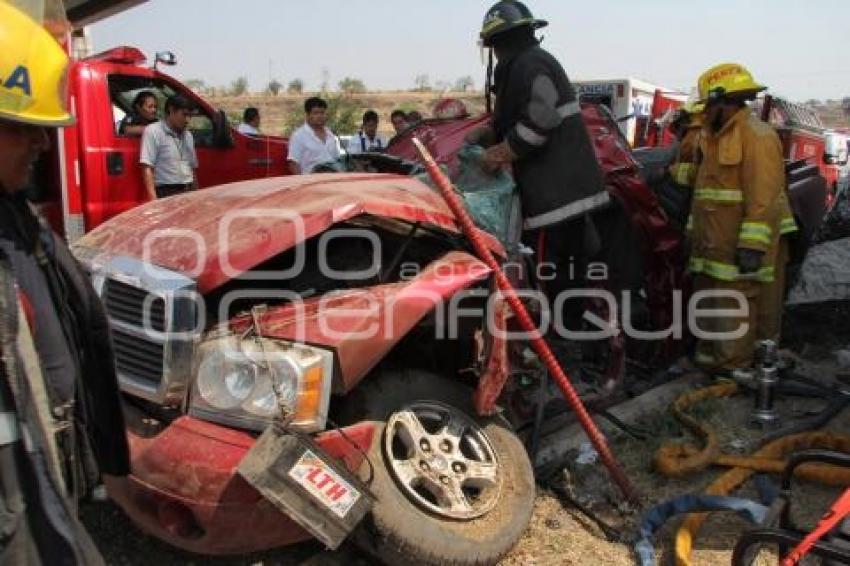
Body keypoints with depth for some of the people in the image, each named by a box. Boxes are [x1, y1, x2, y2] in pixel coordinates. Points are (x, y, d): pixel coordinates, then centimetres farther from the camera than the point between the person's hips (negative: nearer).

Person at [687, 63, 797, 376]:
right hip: (715, 248, 10)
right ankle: (709, 358, 28)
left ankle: (733, 371, 0)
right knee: (709, 305, 17)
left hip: (740, 248, -10)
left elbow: (763, 196, -20)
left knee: (736, 307, -6)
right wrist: (695, 233, 24)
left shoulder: (756, 134, -11)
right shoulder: (717, 138, 21)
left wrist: (752, 244, -25)